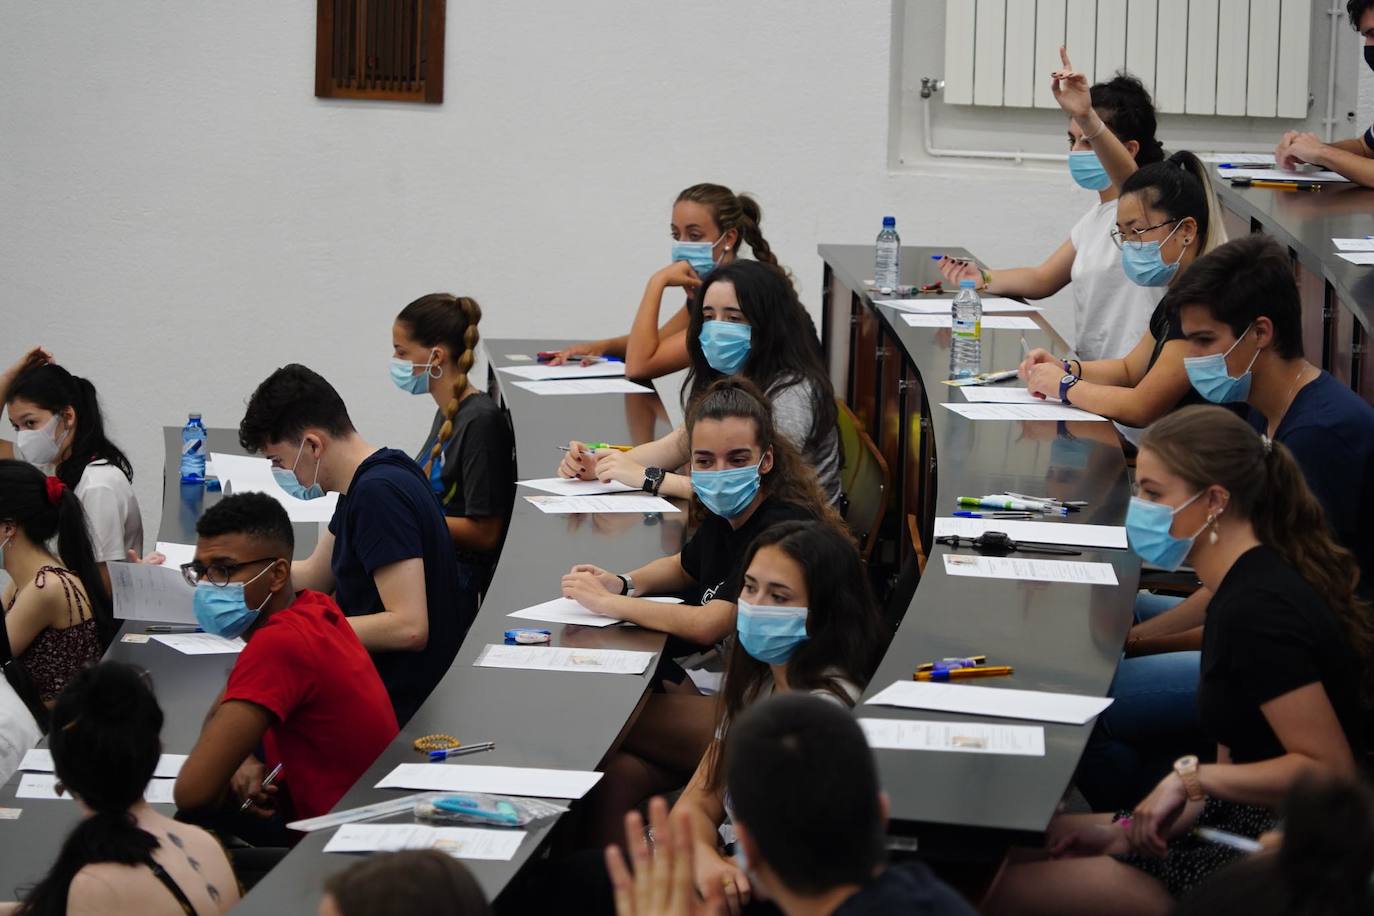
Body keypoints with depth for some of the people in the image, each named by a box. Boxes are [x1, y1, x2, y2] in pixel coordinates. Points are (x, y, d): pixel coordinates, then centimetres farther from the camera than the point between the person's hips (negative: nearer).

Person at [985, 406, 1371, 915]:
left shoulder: (1258, 610, -21)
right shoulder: (1246, 588, 11)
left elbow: (1329, 769, -25)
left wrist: (1193, 776, -21)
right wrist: (1131, 830, 6)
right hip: (1246, 825, 10)